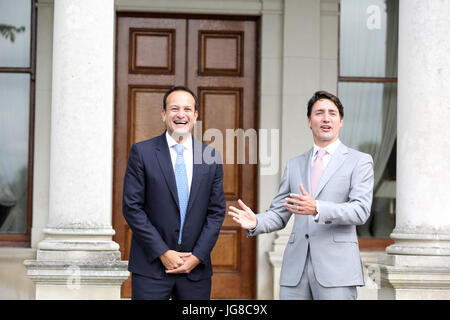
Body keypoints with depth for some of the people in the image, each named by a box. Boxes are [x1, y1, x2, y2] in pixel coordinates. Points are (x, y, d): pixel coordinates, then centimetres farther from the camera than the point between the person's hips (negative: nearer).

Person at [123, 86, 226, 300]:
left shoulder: (211, 156, 7)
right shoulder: (142, 152, -1)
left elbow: (216, 212, 7)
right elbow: (132, 208, -5)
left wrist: (197, 256, -4)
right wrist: (163, 253, -9)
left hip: (196, 268, 2)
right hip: (151, 267, -2)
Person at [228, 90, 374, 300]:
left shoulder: (360, 161, 5)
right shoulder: (294, 165, 19)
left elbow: (361, 211, -8)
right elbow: (279, 214, 17)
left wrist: (317, 208, -23)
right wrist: (256, 223, -6)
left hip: (336, 267, -4)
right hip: (296, 266, 4)